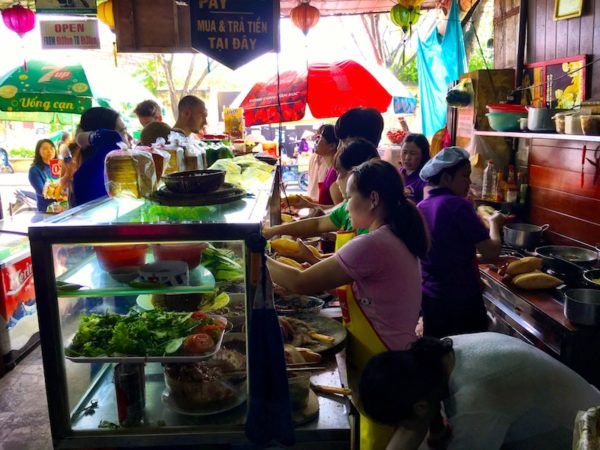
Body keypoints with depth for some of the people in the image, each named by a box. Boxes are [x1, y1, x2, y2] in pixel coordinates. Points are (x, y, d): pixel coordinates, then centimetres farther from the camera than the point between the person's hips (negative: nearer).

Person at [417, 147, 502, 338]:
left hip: (429, 296, 7)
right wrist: (494, 223, 0)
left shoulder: (421, 207, 5)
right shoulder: (458, 205, -17)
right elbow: (491, 252, -17)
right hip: (461, 299, -7)